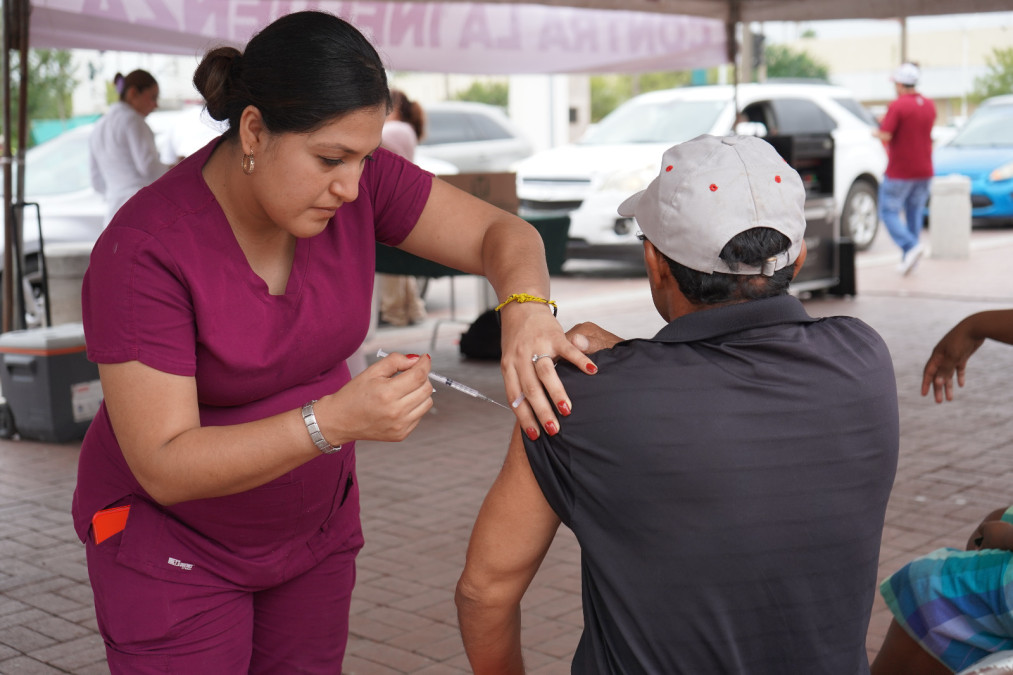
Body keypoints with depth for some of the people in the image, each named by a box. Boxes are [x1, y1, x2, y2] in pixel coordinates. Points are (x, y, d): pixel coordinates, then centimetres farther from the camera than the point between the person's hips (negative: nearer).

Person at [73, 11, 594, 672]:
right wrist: (338, 420, -42)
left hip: (312, 516, 5)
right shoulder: (144, 251, -29)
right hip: (171, 537, -5)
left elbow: (503, 233, -12)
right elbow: (164, 466, -29)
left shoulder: (354, 178, -15)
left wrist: (527, 310, -36)